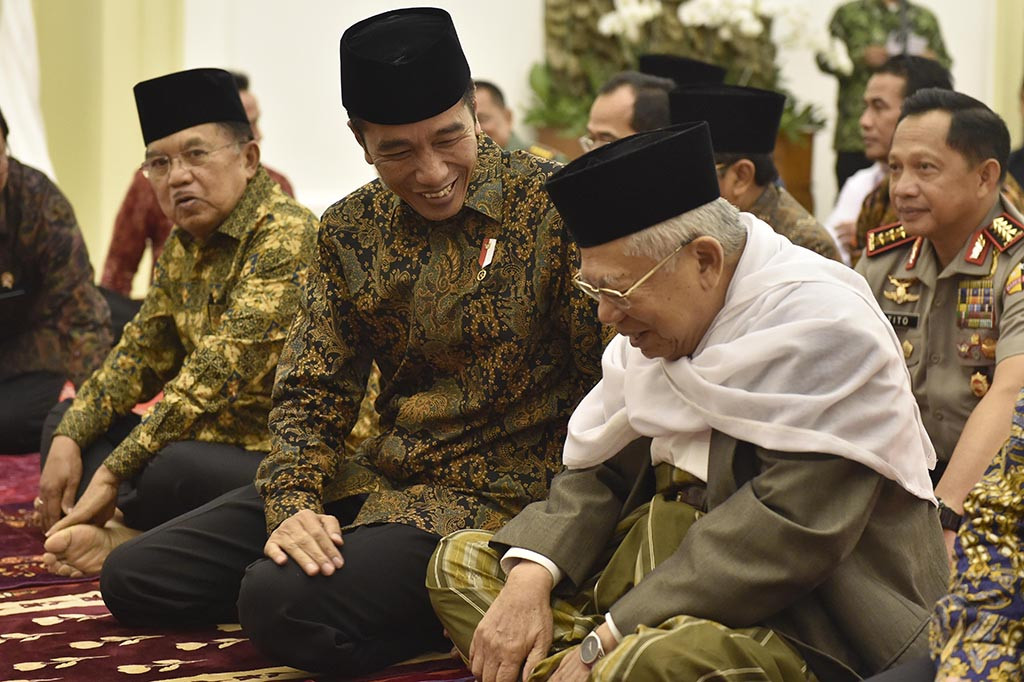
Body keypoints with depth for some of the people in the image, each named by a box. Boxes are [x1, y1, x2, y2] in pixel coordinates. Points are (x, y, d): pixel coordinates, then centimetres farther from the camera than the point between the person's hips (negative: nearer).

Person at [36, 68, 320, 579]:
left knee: (171, 469, -35)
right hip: (218, 440, 9)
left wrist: (114, 472, -23)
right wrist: (68, 439, 1)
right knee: (66, 423, 12)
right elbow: (140, 352, 17)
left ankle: (123, 540, -4)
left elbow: (219, 372, -25)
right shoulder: (182, 247, 10)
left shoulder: (286, 235, -19)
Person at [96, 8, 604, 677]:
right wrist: (292, 506, -10)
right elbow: (310, 390, 8)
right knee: (134, 575, 2)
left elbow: (612, 385, -12)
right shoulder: (350, 230, 7)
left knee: (283, 603, -31)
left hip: (499, 493, -7)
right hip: (374, 479, 8)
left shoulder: (554, 202, -11)